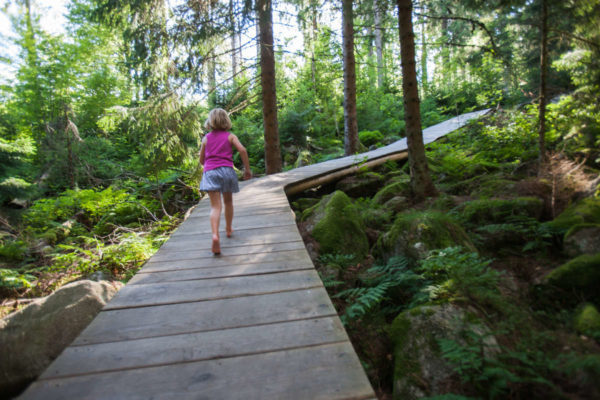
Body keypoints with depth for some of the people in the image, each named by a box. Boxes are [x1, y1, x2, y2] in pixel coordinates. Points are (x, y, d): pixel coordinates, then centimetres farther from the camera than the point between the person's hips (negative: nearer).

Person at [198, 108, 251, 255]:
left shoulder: (206, 138, 15)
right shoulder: (230, 136, 9)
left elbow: (201, 160, 20)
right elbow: (242, 150, -8)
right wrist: (247, 169, -1)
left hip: (210, 171, 0)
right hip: (226, 170, 0)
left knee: (215, 206, -8)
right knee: (228, 202, 20)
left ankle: (215, 235, -28)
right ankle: (228, 229, 35)